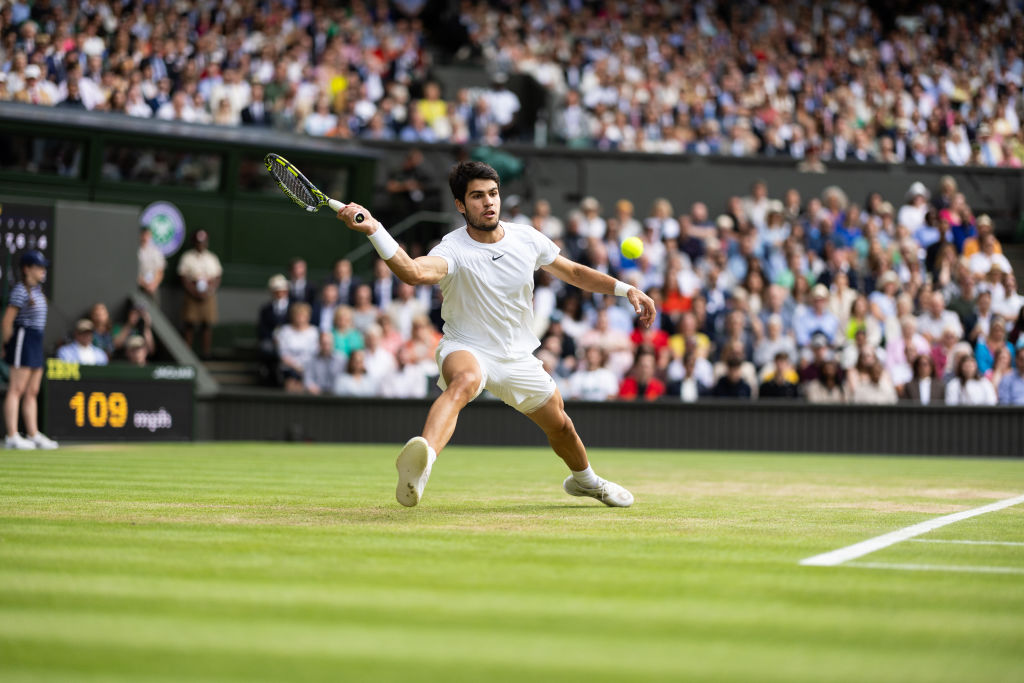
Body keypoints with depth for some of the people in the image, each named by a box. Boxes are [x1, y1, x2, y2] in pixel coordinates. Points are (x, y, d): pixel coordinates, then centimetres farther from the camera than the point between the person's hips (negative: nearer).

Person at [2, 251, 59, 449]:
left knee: (32, 392, 12)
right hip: (23, 338, -9)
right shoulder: (20, 290, -12)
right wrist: (7, 346, -12)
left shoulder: (37, 290, 15)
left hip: (36, 342, 9)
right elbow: (7, 320, -14)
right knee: (16, 389, -9)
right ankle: (12, 437, -10)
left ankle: (33, 434, 17)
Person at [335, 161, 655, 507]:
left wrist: (626, 289, 3)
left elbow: (575, 273, 10)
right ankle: (421, 460, -67)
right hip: (466, 349, -6)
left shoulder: (526, 238, -6)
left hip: (517, 358, 6)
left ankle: (584, 478, 52)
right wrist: (373, 229, -60)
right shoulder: (454, 250, -23)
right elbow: (414, 272, -46)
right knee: (464, 381, -40)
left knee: (558, 423, 18)